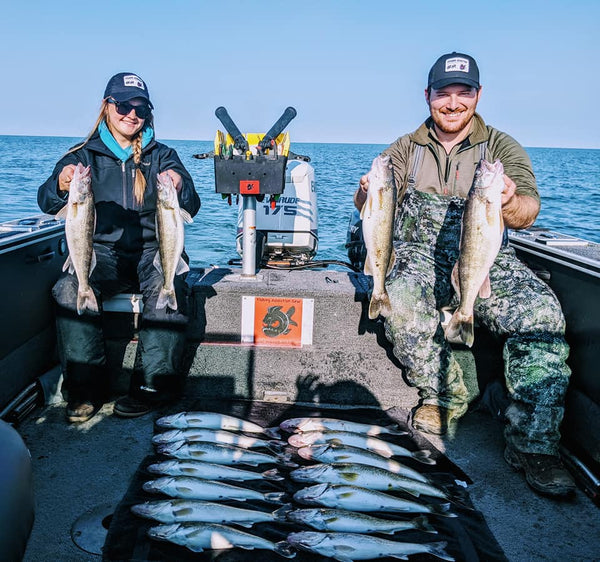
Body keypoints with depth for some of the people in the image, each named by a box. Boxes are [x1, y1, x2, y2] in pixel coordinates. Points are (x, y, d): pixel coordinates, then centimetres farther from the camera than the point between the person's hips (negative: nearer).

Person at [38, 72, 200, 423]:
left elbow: (191, 209, 0)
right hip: (101, 252, 1)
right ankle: (86, 387, -18)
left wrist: (180, 187, -24)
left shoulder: (162, 156, 12)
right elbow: (48, 203, -1)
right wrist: (61, 185, -26)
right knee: (70, 287, -29)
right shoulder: (85, 155, 12)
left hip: (152, 251, 0)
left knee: (168, 284, -33)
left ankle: (155, 383, -25)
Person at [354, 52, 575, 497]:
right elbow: (369, 209, 5)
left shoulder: (502, 147, 9)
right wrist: (368, 194, -20)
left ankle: (533, 444, -16)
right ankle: (444, 397, -7)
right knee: (402, 304, -33)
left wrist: (512, 205, -32)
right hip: (422, 258, 1)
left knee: (542, 314, -27)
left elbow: (528, 210, -6)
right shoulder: (407, 149, 14)